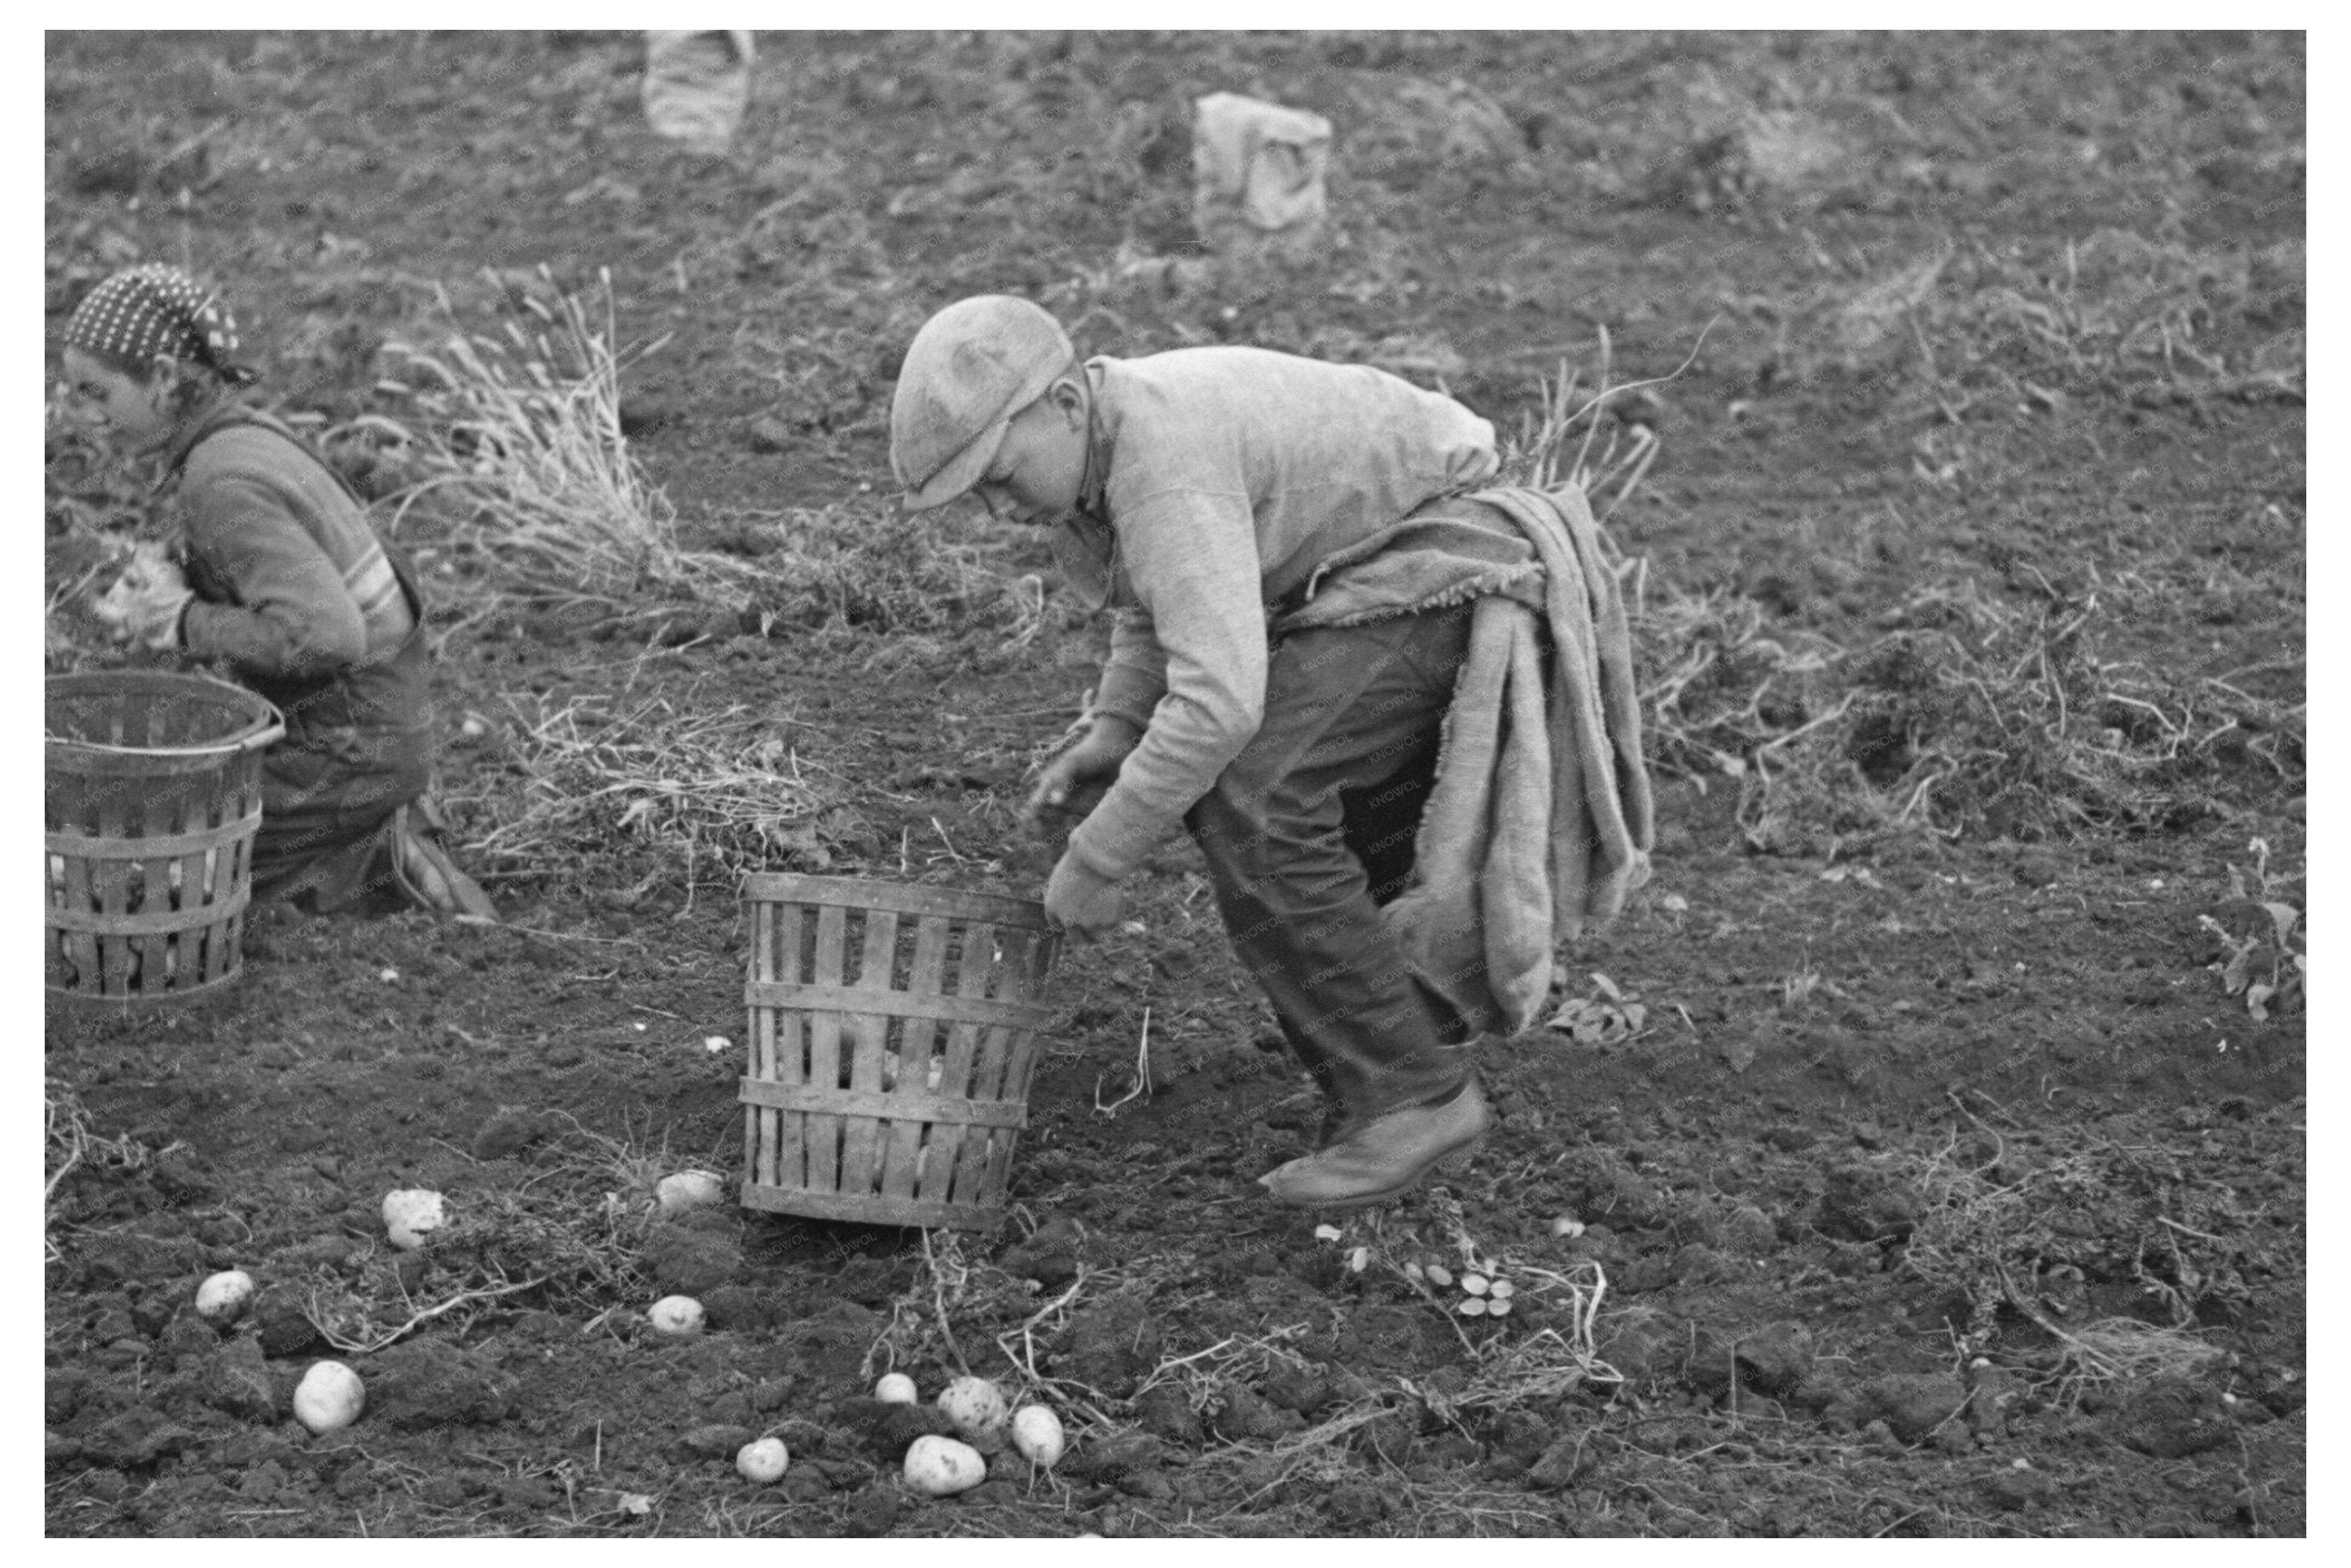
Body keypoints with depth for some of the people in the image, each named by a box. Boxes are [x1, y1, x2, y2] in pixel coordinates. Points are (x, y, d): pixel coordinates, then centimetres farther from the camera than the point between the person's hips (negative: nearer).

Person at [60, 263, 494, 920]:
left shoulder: (224, 484, -24)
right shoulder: (245, 434, 4)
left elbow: (325, 635, -33)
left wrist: (183, 622, -19)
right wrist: (155, 585, -3)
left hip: (344, 757, -9)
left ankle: (372, 854, -2)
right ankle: (377, 836, 12)